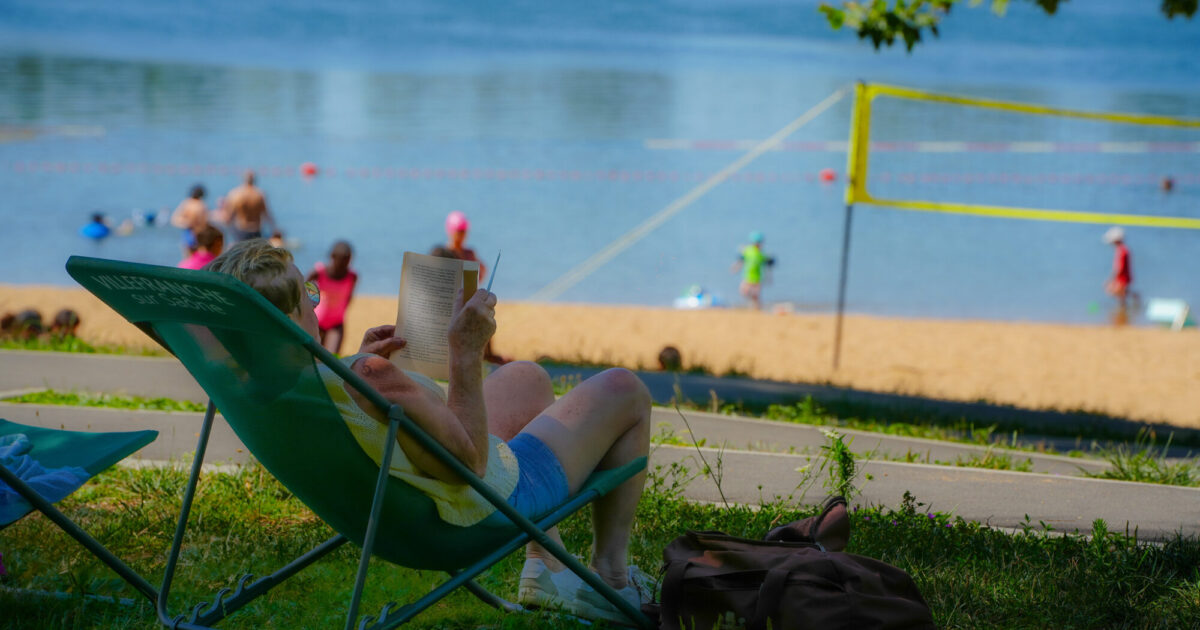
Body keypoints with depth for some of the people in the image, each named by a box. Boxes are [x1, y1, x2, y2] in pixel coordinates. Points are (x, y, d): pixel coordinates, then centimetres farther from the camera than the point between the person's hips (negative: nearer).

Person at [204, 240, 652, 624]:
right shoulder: (369, 378, -43)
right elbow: (467, 462, -31)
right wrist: (466, 353, -29)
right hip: (489, 502, -9)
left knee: (528, 377, 33)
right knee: (623, 389, 11)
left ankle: (546, 569, 36)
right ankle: (611, 576, 24)